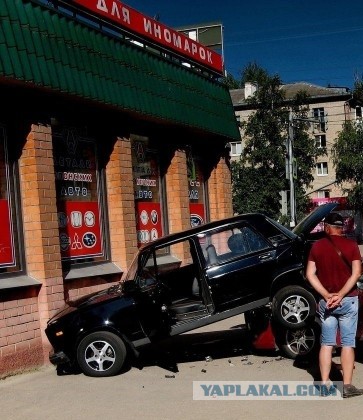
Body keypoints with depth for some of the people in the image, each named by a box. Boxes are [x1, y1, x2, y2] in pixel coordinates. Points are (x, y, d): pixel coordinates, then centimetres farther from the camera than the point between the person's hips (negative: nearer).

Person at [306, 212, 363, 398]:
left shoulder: (317, 246, 2)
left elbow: (310, 274, -4)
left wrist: (326, 295, -8)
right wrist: (341, 295, -14)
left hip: (326, 301, 2)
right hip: (348, 300, -2)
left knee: (326, 343, 9)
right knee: (347, 343, 3)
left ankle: (324, 385, 9)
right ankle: (347, 386, 3)